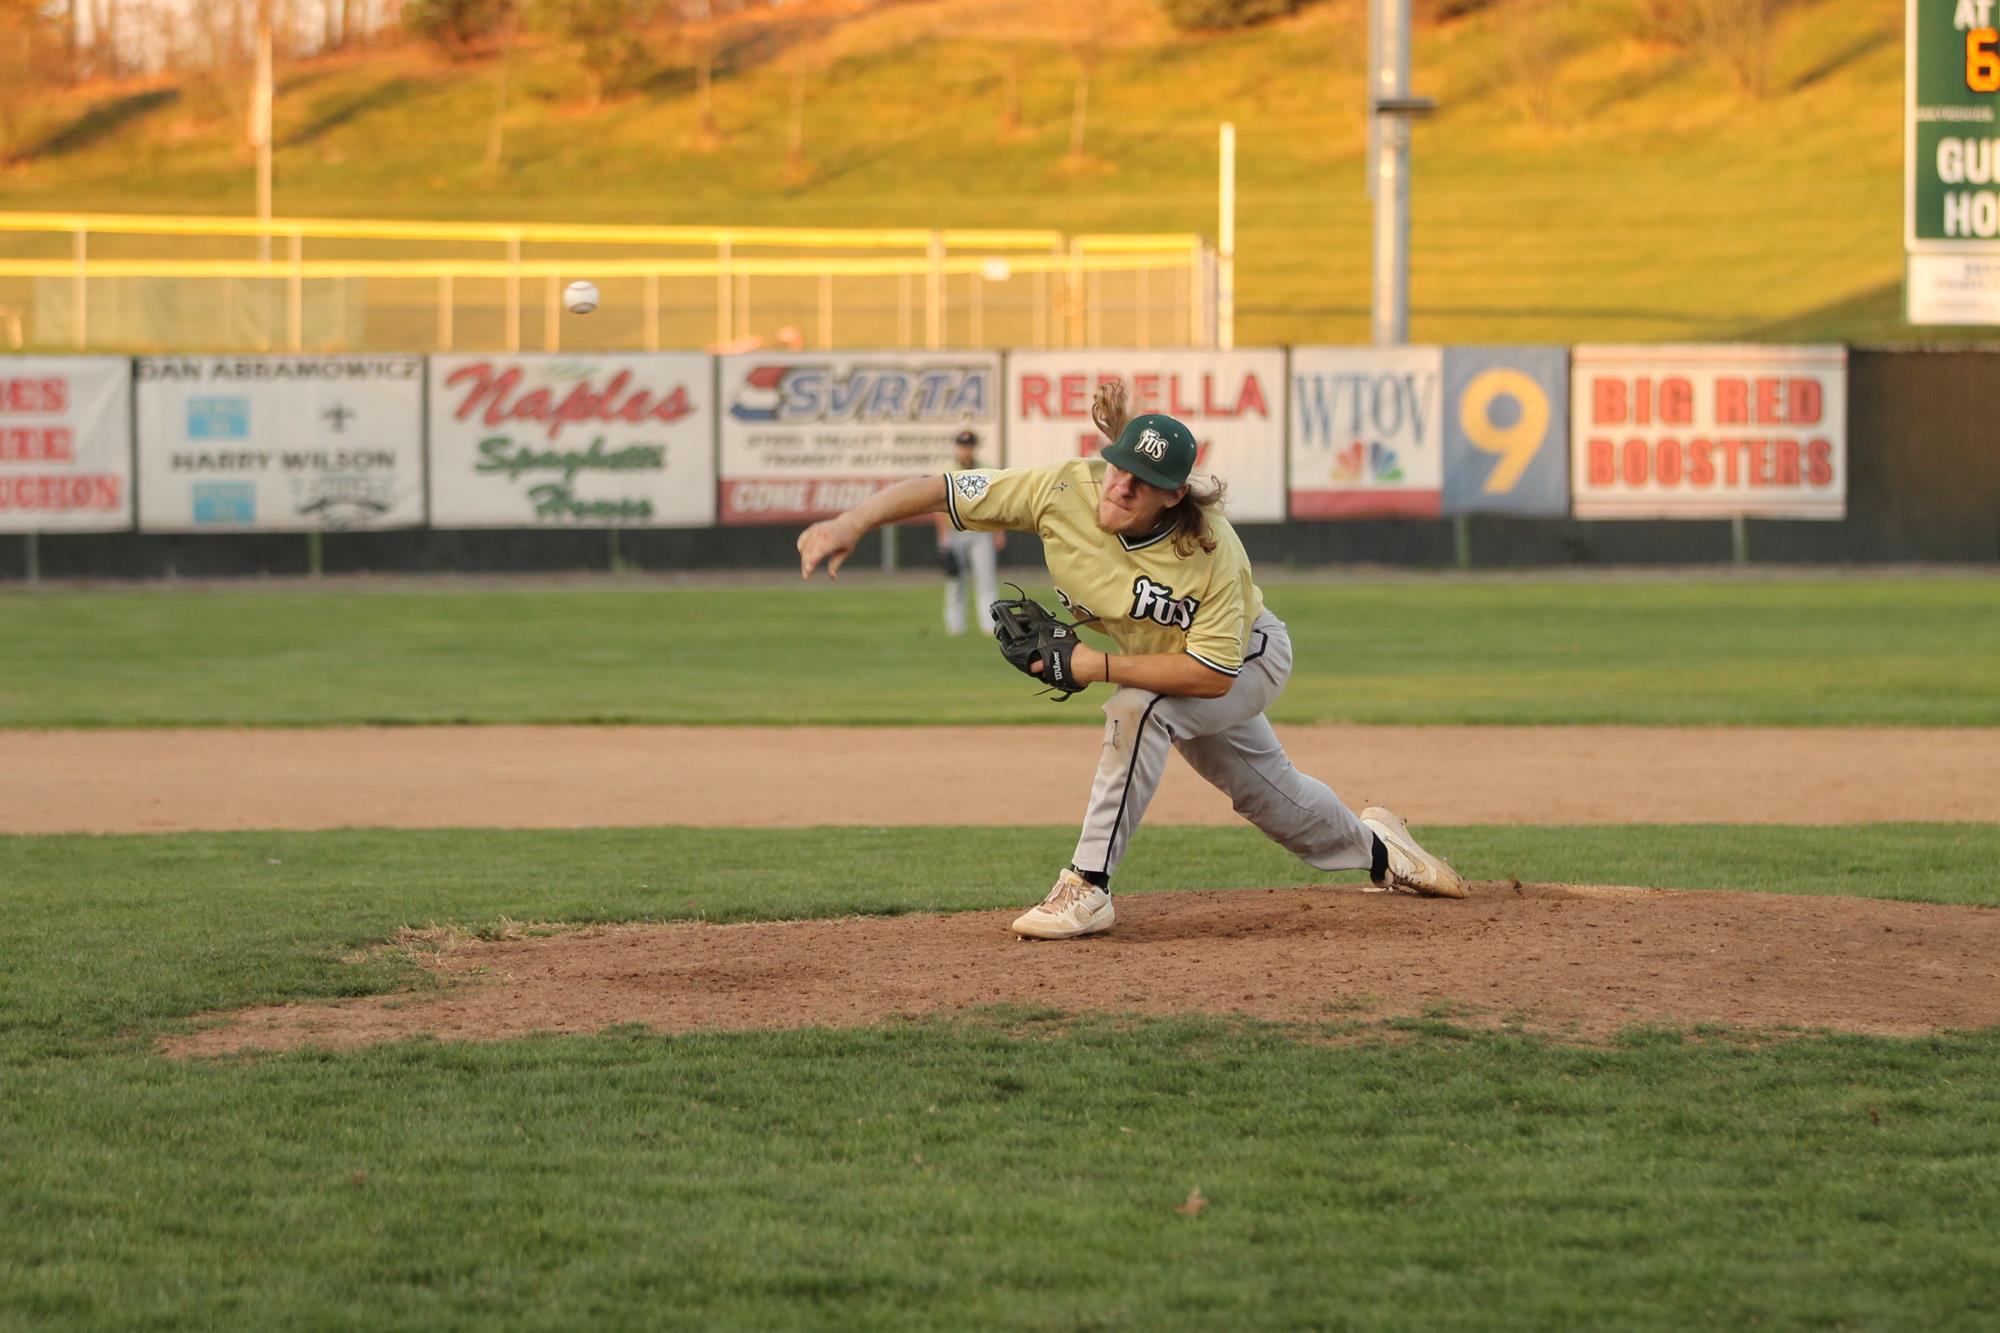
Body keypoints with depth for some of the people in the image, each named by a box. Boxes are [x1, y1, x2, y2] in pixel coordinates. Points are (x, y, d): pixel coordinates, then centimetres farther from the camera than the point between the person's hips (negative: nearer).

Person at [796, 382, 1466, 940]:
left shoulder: (1210, 550, -39)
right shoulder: (1065, 491, -30)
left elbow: (1213, 675, -38)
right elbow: (942, 489, -30)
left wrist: (1094, 667, -39)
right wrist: (850, 523, -43)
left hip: (1250, 659, -6)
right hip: (1163, 670, 6)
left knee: (1140, 709, -33)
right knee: (1265, 789, 22)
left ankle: (1088, 888, -28)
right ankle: (1370, 844, 53)